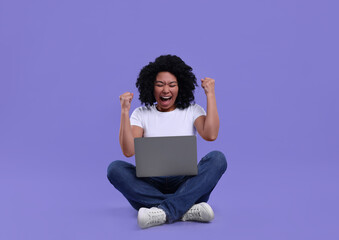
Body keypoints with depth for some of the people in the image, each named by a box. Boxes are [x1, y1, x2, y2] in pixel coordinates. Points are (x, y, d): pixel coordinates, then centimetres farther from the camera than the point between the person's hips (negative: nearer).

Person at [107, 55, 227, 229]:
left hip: (186, 185, 0)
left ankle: (165, 211, -40)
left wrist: (210, 95, -7)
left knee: (217, 158, -25)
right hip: (151, 185, 1)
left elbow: (210, 135, -13)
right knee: (115, 168, -26)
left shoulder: (192, 111, 9)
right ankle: (187, 210, -38)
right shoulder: (141, 114, 9)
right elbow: (128, 151, -6)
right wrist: (125, 112, -11)